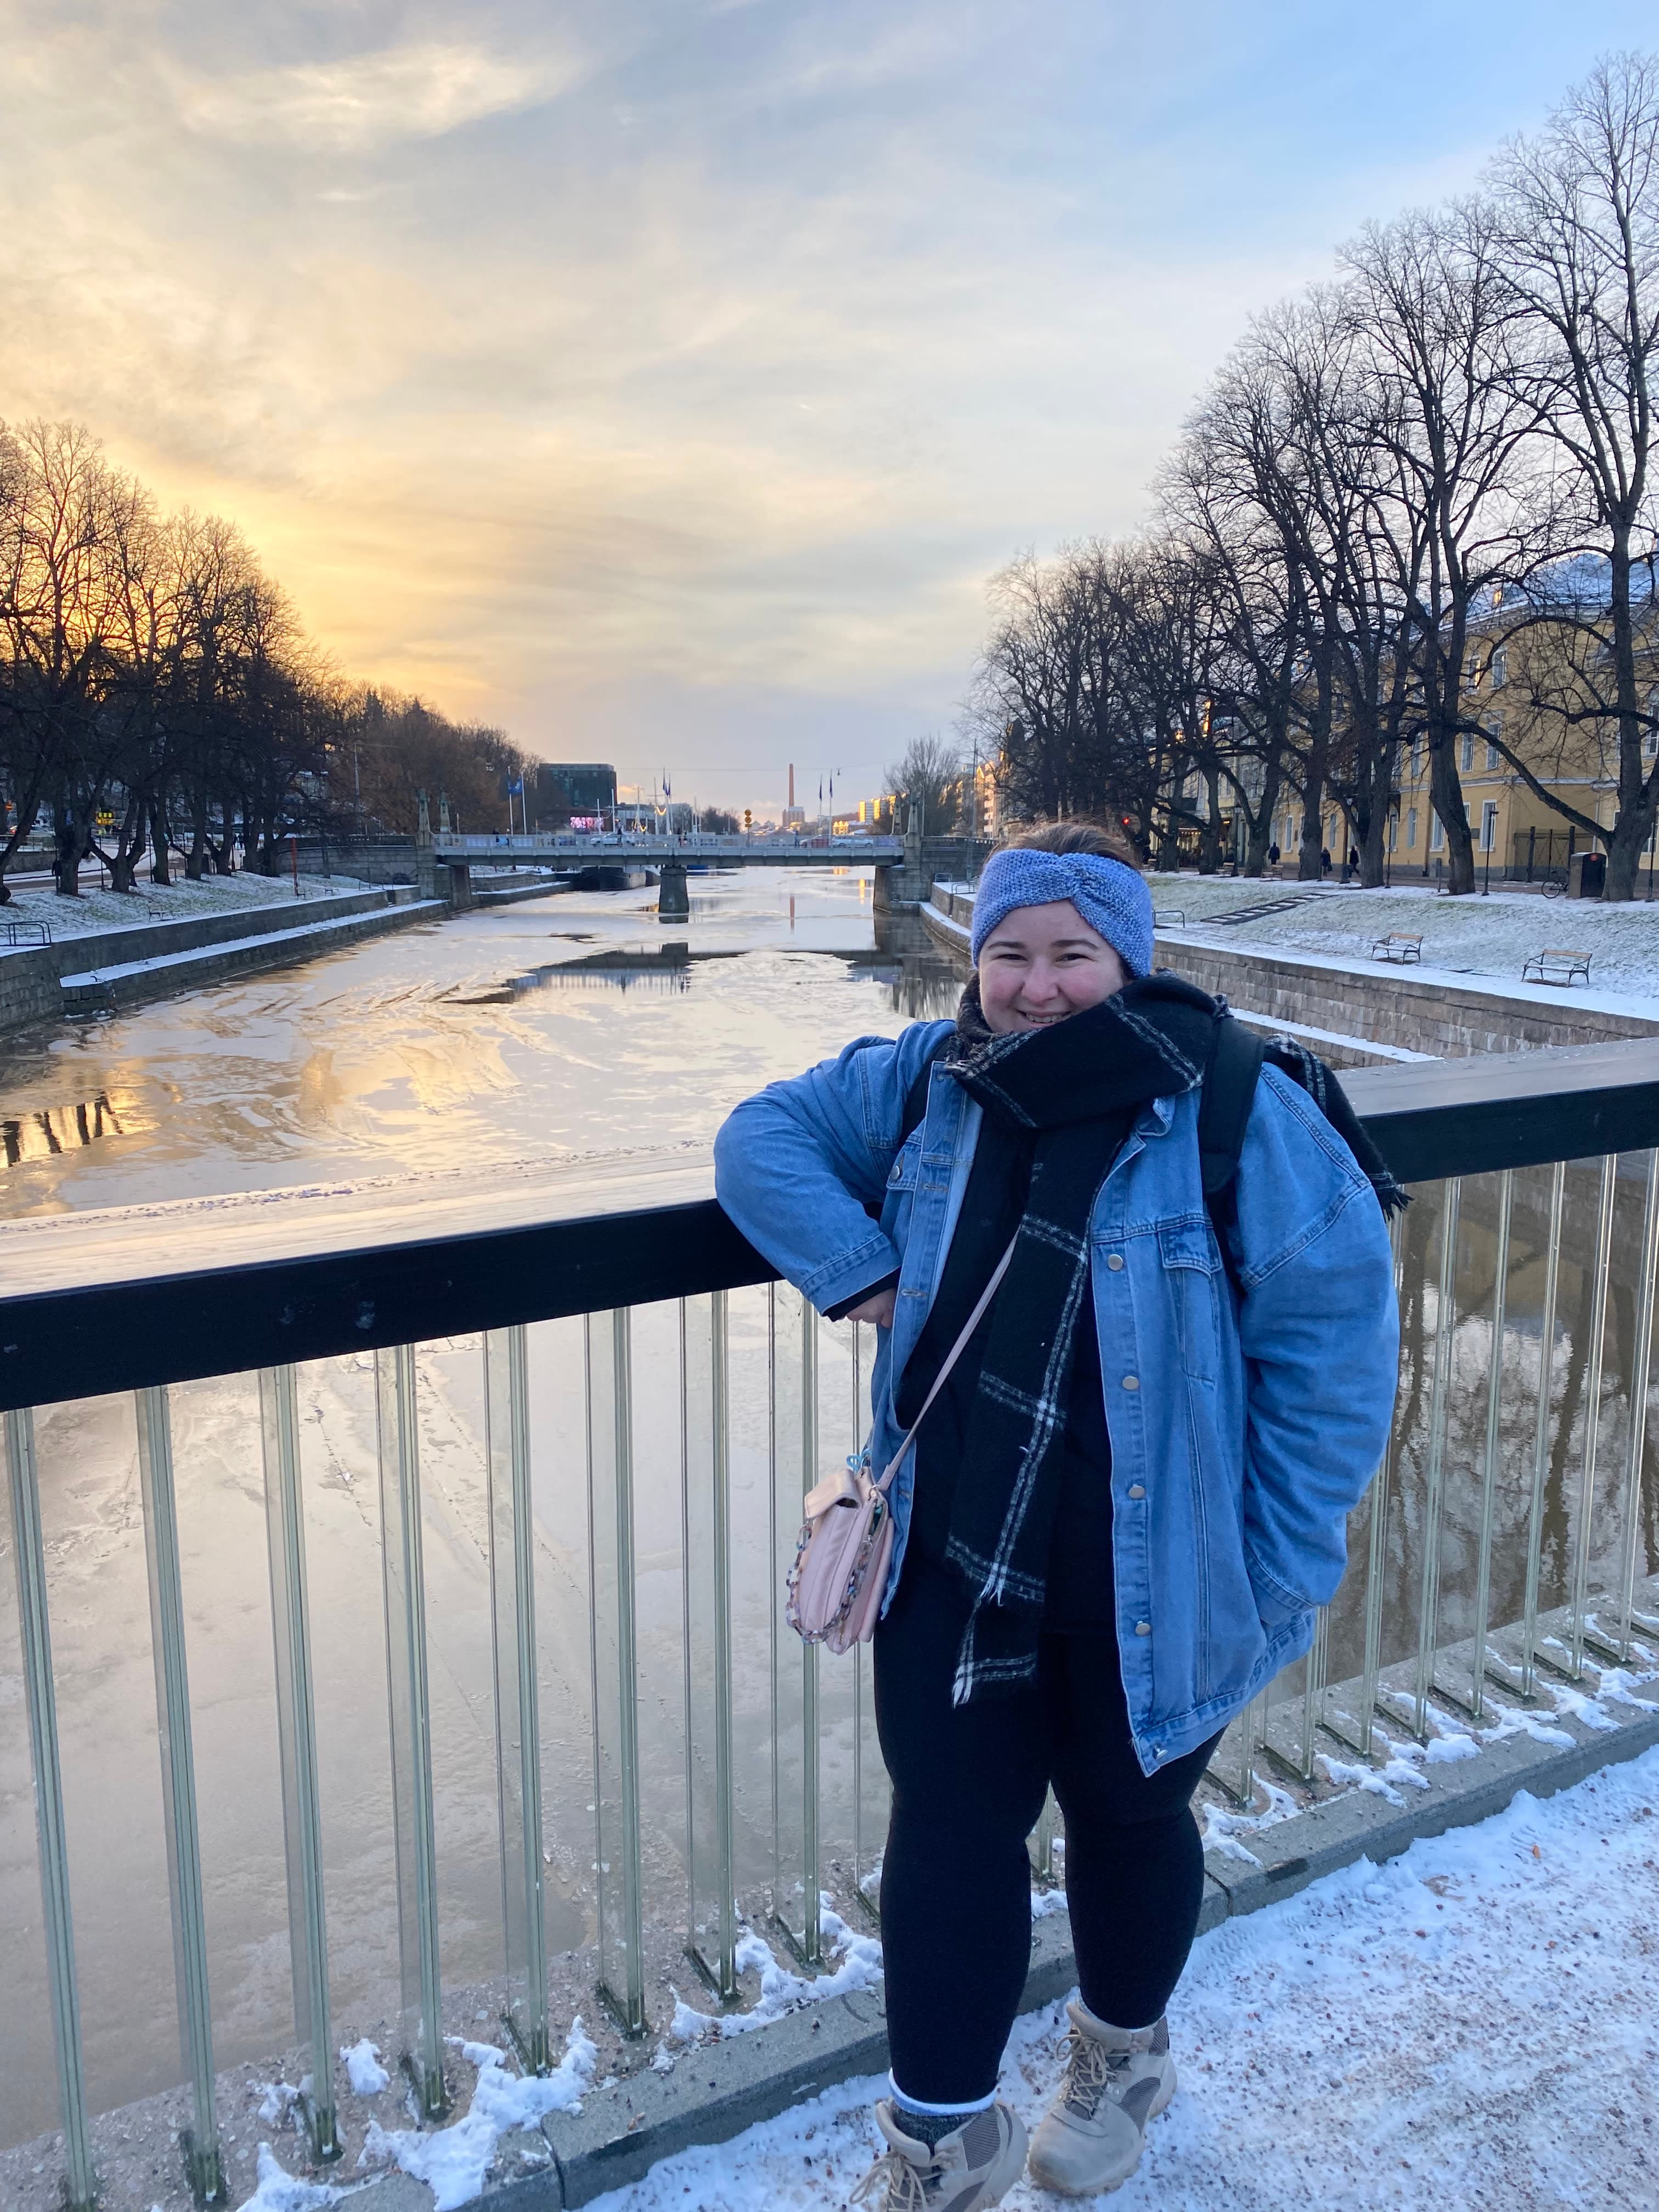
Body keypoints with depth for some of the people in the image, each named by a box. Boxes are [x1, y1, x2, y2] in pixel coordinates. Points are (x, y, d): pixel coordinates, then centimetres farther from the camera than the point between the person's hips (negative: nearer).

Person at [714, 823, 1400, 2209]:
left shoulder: (1241, 1114, -18)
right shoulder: (933, 1082, -3)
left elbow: (1335, 1337, -14)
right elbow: (768, 1135, 6)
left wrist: (1280, 1570, -12)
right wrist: (854, 1266, -11)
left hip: (1153, 1593, -3)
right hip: (955, 1566, 3)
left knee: (1129, 1820, 21)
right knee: (946, 1833, 11)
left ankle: (1123, 2057, 53)